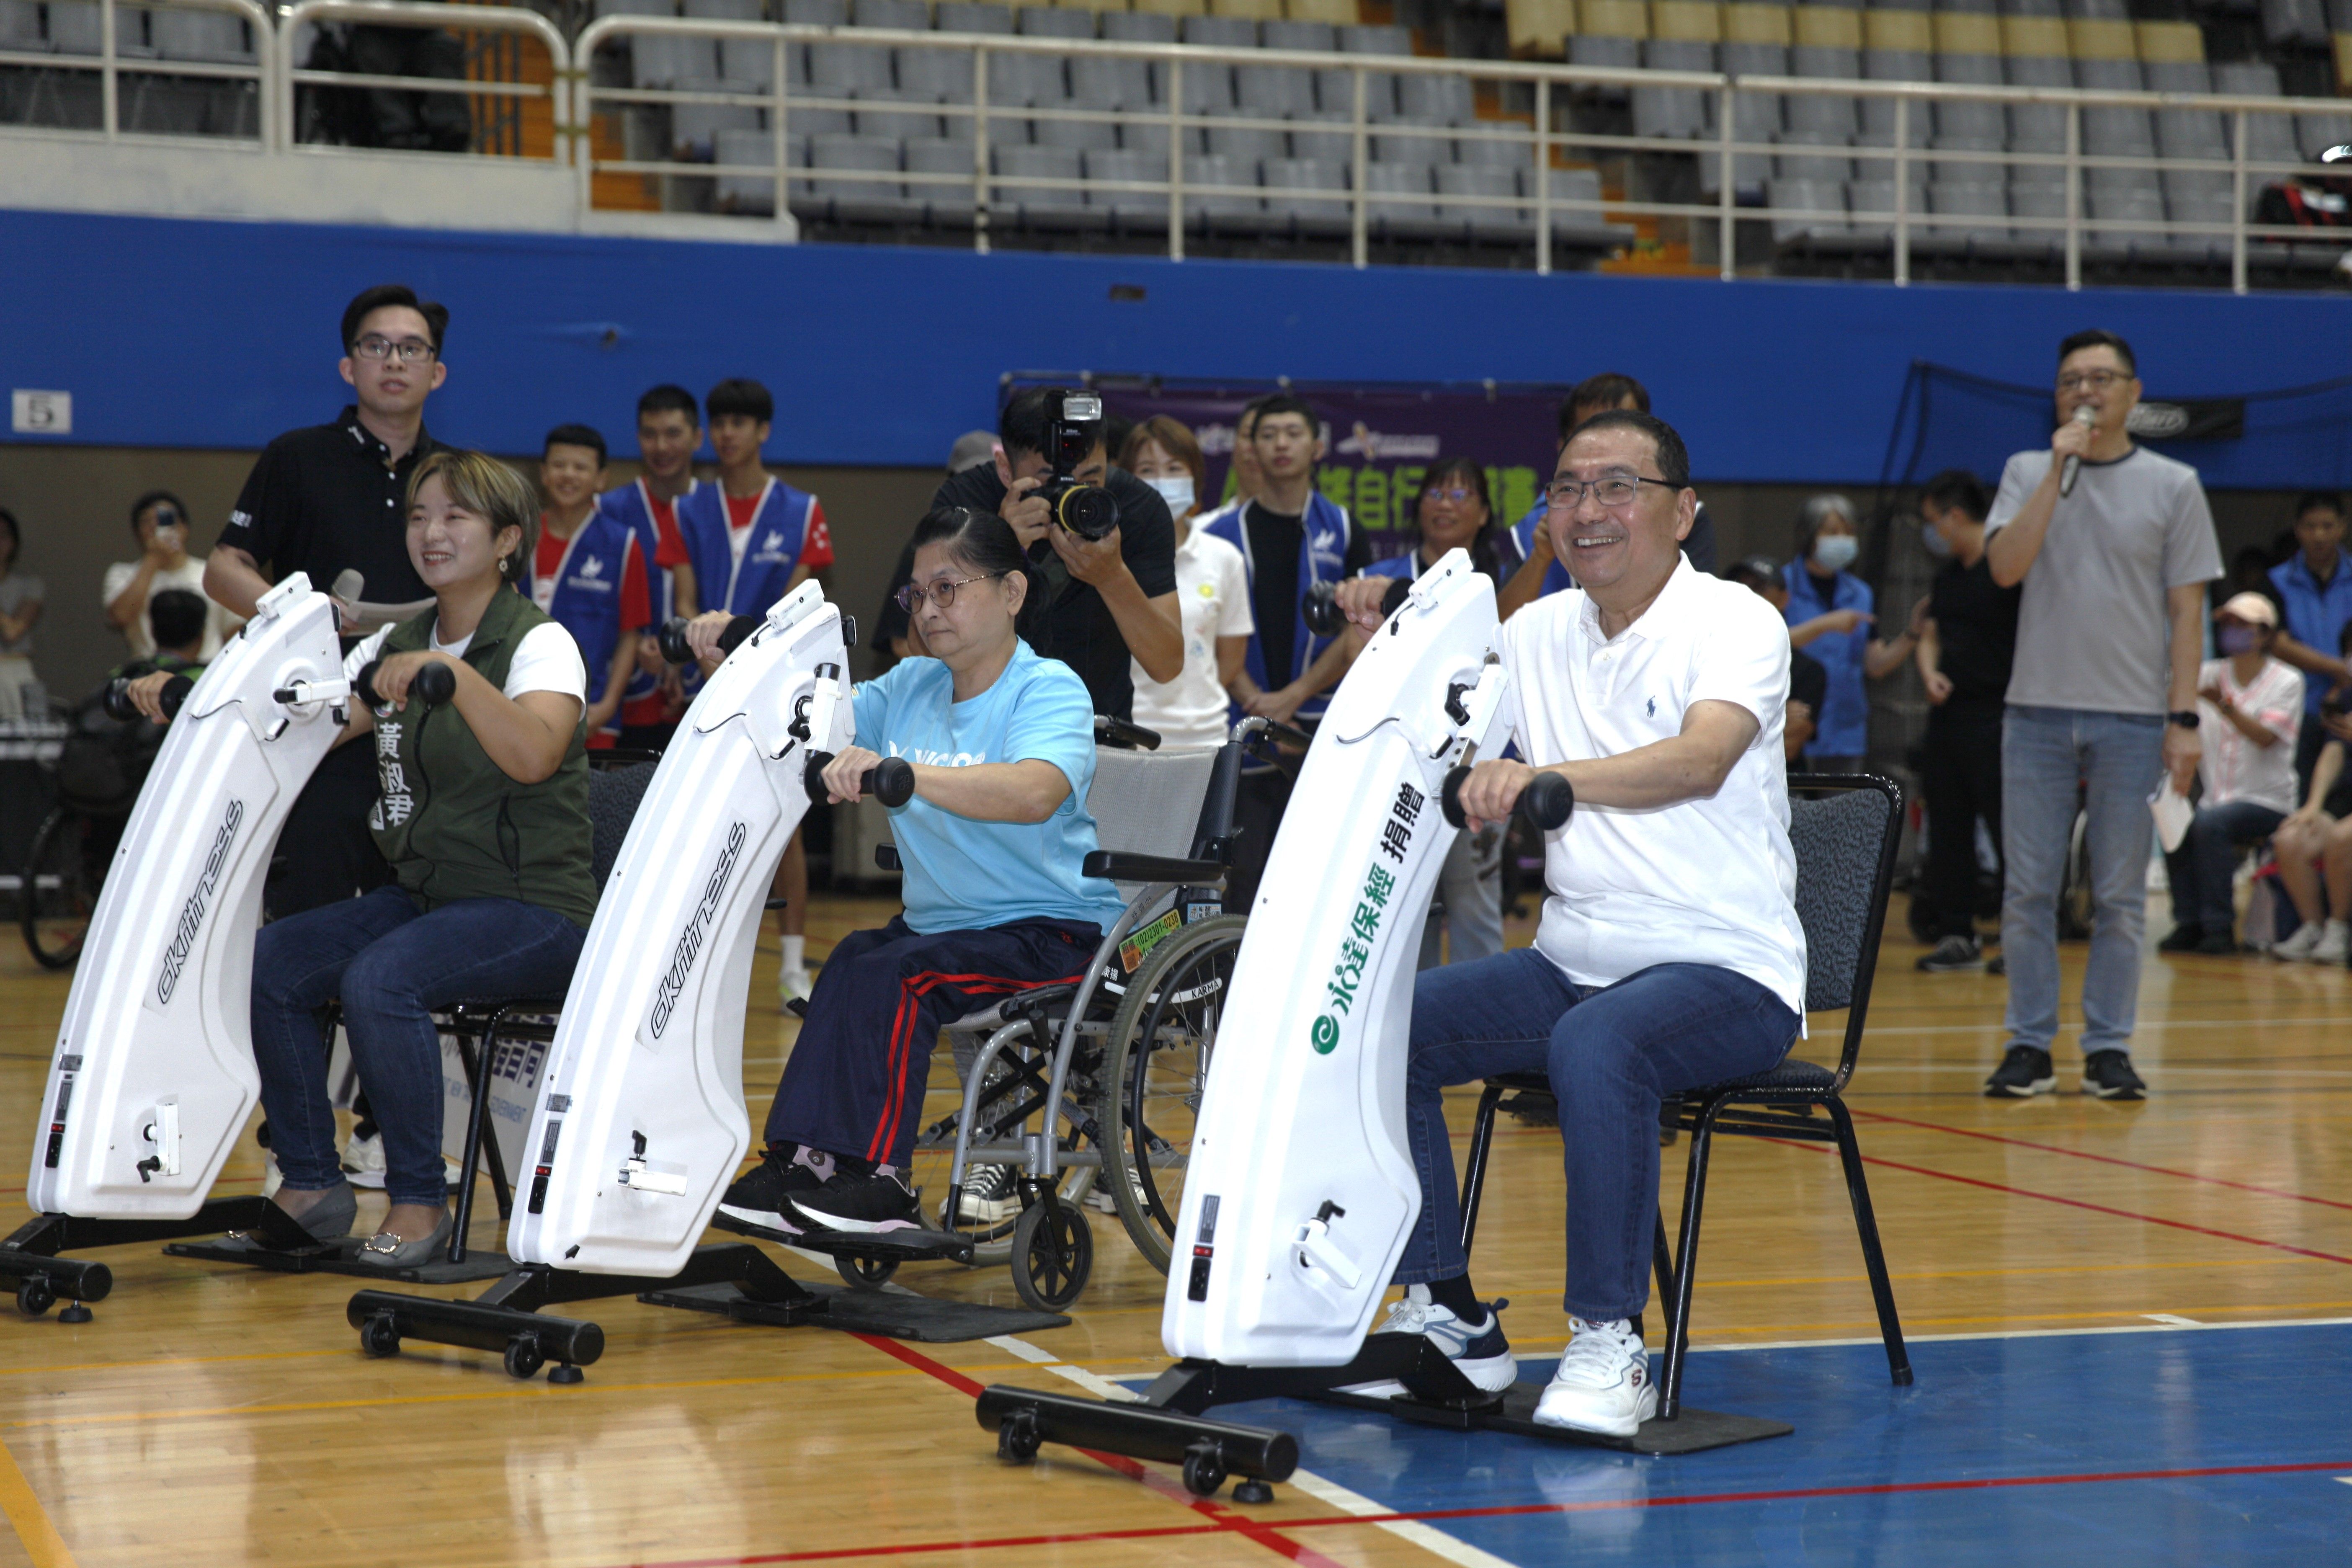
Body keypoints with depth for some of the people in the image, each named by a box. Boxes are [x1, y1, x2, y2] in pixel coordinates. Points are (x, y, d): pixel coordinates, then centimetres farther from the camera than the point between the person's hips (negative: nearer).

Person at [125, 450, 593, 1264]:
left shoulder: (540, 642, -8)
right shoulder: (394, 646, 12)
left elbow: (535, 755, -29)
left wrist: (455, 675, -42)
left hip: (533, 907, -7)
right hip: (420, 893, 7)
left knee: (379, 979, -31)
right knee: (264, 964, -12)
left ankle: (418, 1199, -15)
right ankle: (311, 1183, 0)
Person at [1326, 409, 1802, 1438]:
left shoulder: (1734, 622, -8)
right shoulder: (1539, 634, 11)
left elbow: (1703, 759, -29)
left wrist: (1547, 777, -44)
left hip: (1724, 969, -6)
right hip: (1572, 962, 7)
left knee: (1596, 1044, -37)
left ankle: (1608, 1344, -25)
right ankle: (1448, 1316, -2)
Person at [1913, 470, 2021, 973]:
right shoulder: (1948, 574, 15)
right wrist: (1931, 673, 0)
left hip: (1995, 714, -8)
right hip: (1948, 711, 8)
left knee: (2007, 825, -6)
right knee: (1947, 827, 9)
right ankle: (1957, 935, 16)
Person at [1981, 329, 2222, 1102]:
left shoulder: (2173, 485, 5)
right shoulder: (2027, 473, 8)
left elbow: (2187, 611, 3)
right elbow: (2005, 567, -9)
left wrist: (2184, 719, -4)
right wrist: (2059, 470, -12)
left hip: (2133, 719, -1)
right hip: (2037, 712, 1)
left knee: (2119, 897, 2)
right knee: (2027, 891, 1)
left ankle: (2109, 1048, 10)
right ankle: (2030, 1045, 9)